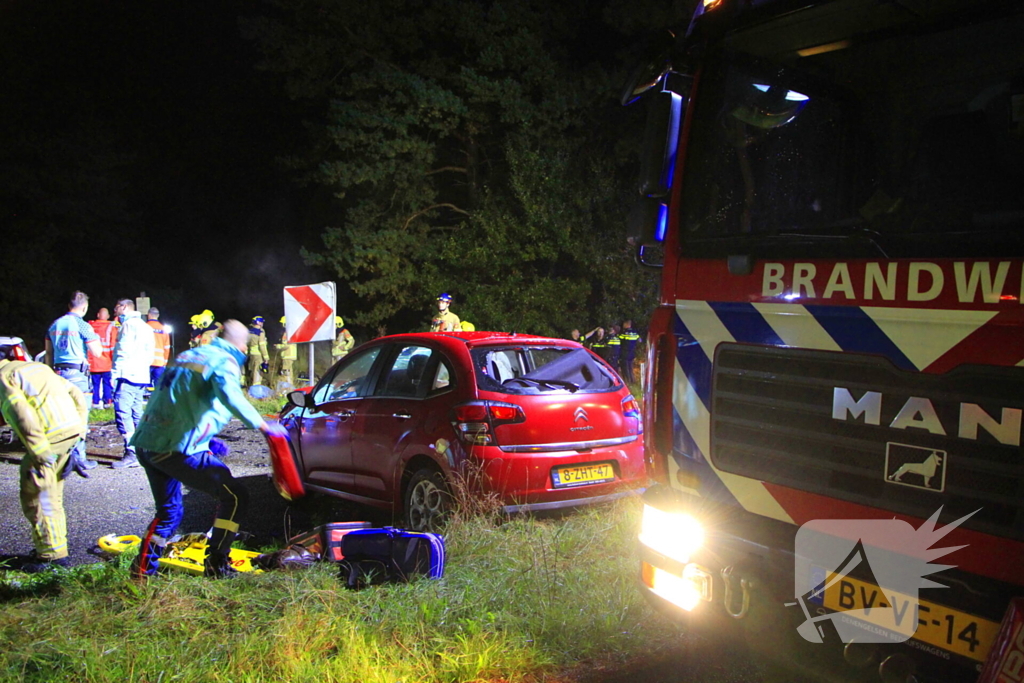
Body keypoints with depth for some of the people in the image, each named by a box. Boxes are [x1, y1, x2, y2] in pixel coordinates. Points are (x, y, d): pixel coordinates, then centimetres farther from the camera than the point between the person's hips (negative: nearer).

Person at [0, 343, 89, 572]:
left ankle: (51, 555, 8)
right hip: (73, 431, 8)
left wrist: (41, 454, -17)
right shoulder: (37, 367, 26)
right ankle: (56, 548, 28)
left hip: (50, 436, -8)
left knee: (35, 497, 4)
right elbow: (78, 396, 20)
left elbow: (22, 415, -15)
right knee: (53, 496, 20)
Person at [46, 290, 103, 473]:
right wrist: (96, 340, 9)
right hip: (77, 373, -6)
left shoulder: (54, 325, 11)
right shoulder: (82, 325, -9)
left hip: (58, 372, 6)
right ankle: (79, 458, -2)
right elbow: (97, 352, -11)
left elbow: (49, 354, 16)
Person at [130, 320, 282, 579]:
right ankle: (217, 564, 3)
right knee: (235, 497, 1)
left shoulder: (186, 356, 21)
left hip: (146, 443, 9)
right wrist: (263, 426, -20)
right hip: (177, 448, -8)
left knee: (169, 510, 26)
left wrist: (207, 440, 34)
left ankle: (143, 567, 27)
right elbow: (230, 395, -26)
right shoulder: (225, 362, -5)